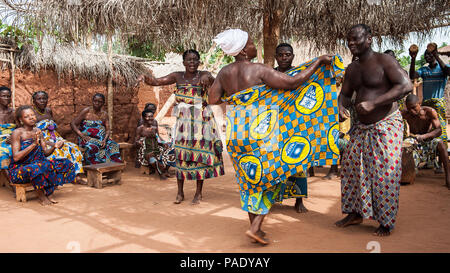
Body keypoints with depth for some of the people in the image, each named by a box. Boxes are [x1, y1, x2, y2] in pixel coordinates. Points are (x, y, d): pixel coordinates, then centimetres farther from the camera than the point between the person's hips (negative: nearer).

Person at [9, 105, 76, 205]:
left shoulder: (37, 131, 7)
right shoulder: (17, 133, -11)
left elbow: (45, 153, 8)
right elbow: (16, 157, -20)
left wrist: (54, 146, -13)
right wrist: (33, 144, -26)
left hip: (38, 165, 6)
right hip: (18, 170, -6)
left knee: (66, 164, -8)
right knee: (38, 167, -39)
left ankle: (48, 193, -8)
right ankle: (41, 195, -15)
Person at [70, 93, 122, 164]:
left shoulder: (104, 115, 10)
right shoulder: (86, 111, -1)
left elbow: (107, 130, 6)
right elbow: (73, 124, -3)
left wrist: (105, 140, -16)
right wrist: (82, 135, -17)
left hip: (102, 139, 4)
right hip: (87, 139, -4)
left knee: (113, 146, -25)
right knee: (92, 148, -37)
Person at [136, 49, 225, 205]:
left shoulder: (203, 75, -4)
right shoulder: (177, 76, 4)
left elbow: (214, 81, -26)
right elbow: (157, 81, -5)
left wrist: (207, 78, -50)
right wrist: (146, 78, -26)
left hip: (201, 120, -2)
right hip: (183, 121, 3)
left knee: (200, 154, 2)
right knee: (180, 155, 3)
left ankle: (198, 193, 13)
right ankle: (180, 193, 13)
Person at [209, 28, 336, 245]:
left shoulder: (224, 72, 3)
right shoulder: (259, 70, -14)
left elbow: (213, 99, 4)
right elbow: (292, 82, -15)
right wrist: (318, 61, -6)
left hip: (235, 132, 6)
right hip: (259, 132, -6)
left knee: (250, 179, 18)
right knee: (270, 177, 10)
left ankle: (255, 227, 25)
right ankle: (255, 227, 2)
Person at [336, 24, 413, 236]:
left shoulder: (384, 61, -12)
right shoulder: (352, 69, 11)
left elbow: (406, 86, -22)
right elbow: (345, 94, 19)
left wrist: (373, 103, -29)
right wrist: (341, 107, -6)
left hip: (386, 125, -7)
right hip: (361, 127, 8)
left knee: (385, 174, -5)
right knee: (351, 168, 9)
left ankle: (386, 223, 9)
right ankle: (355, 214, 25)